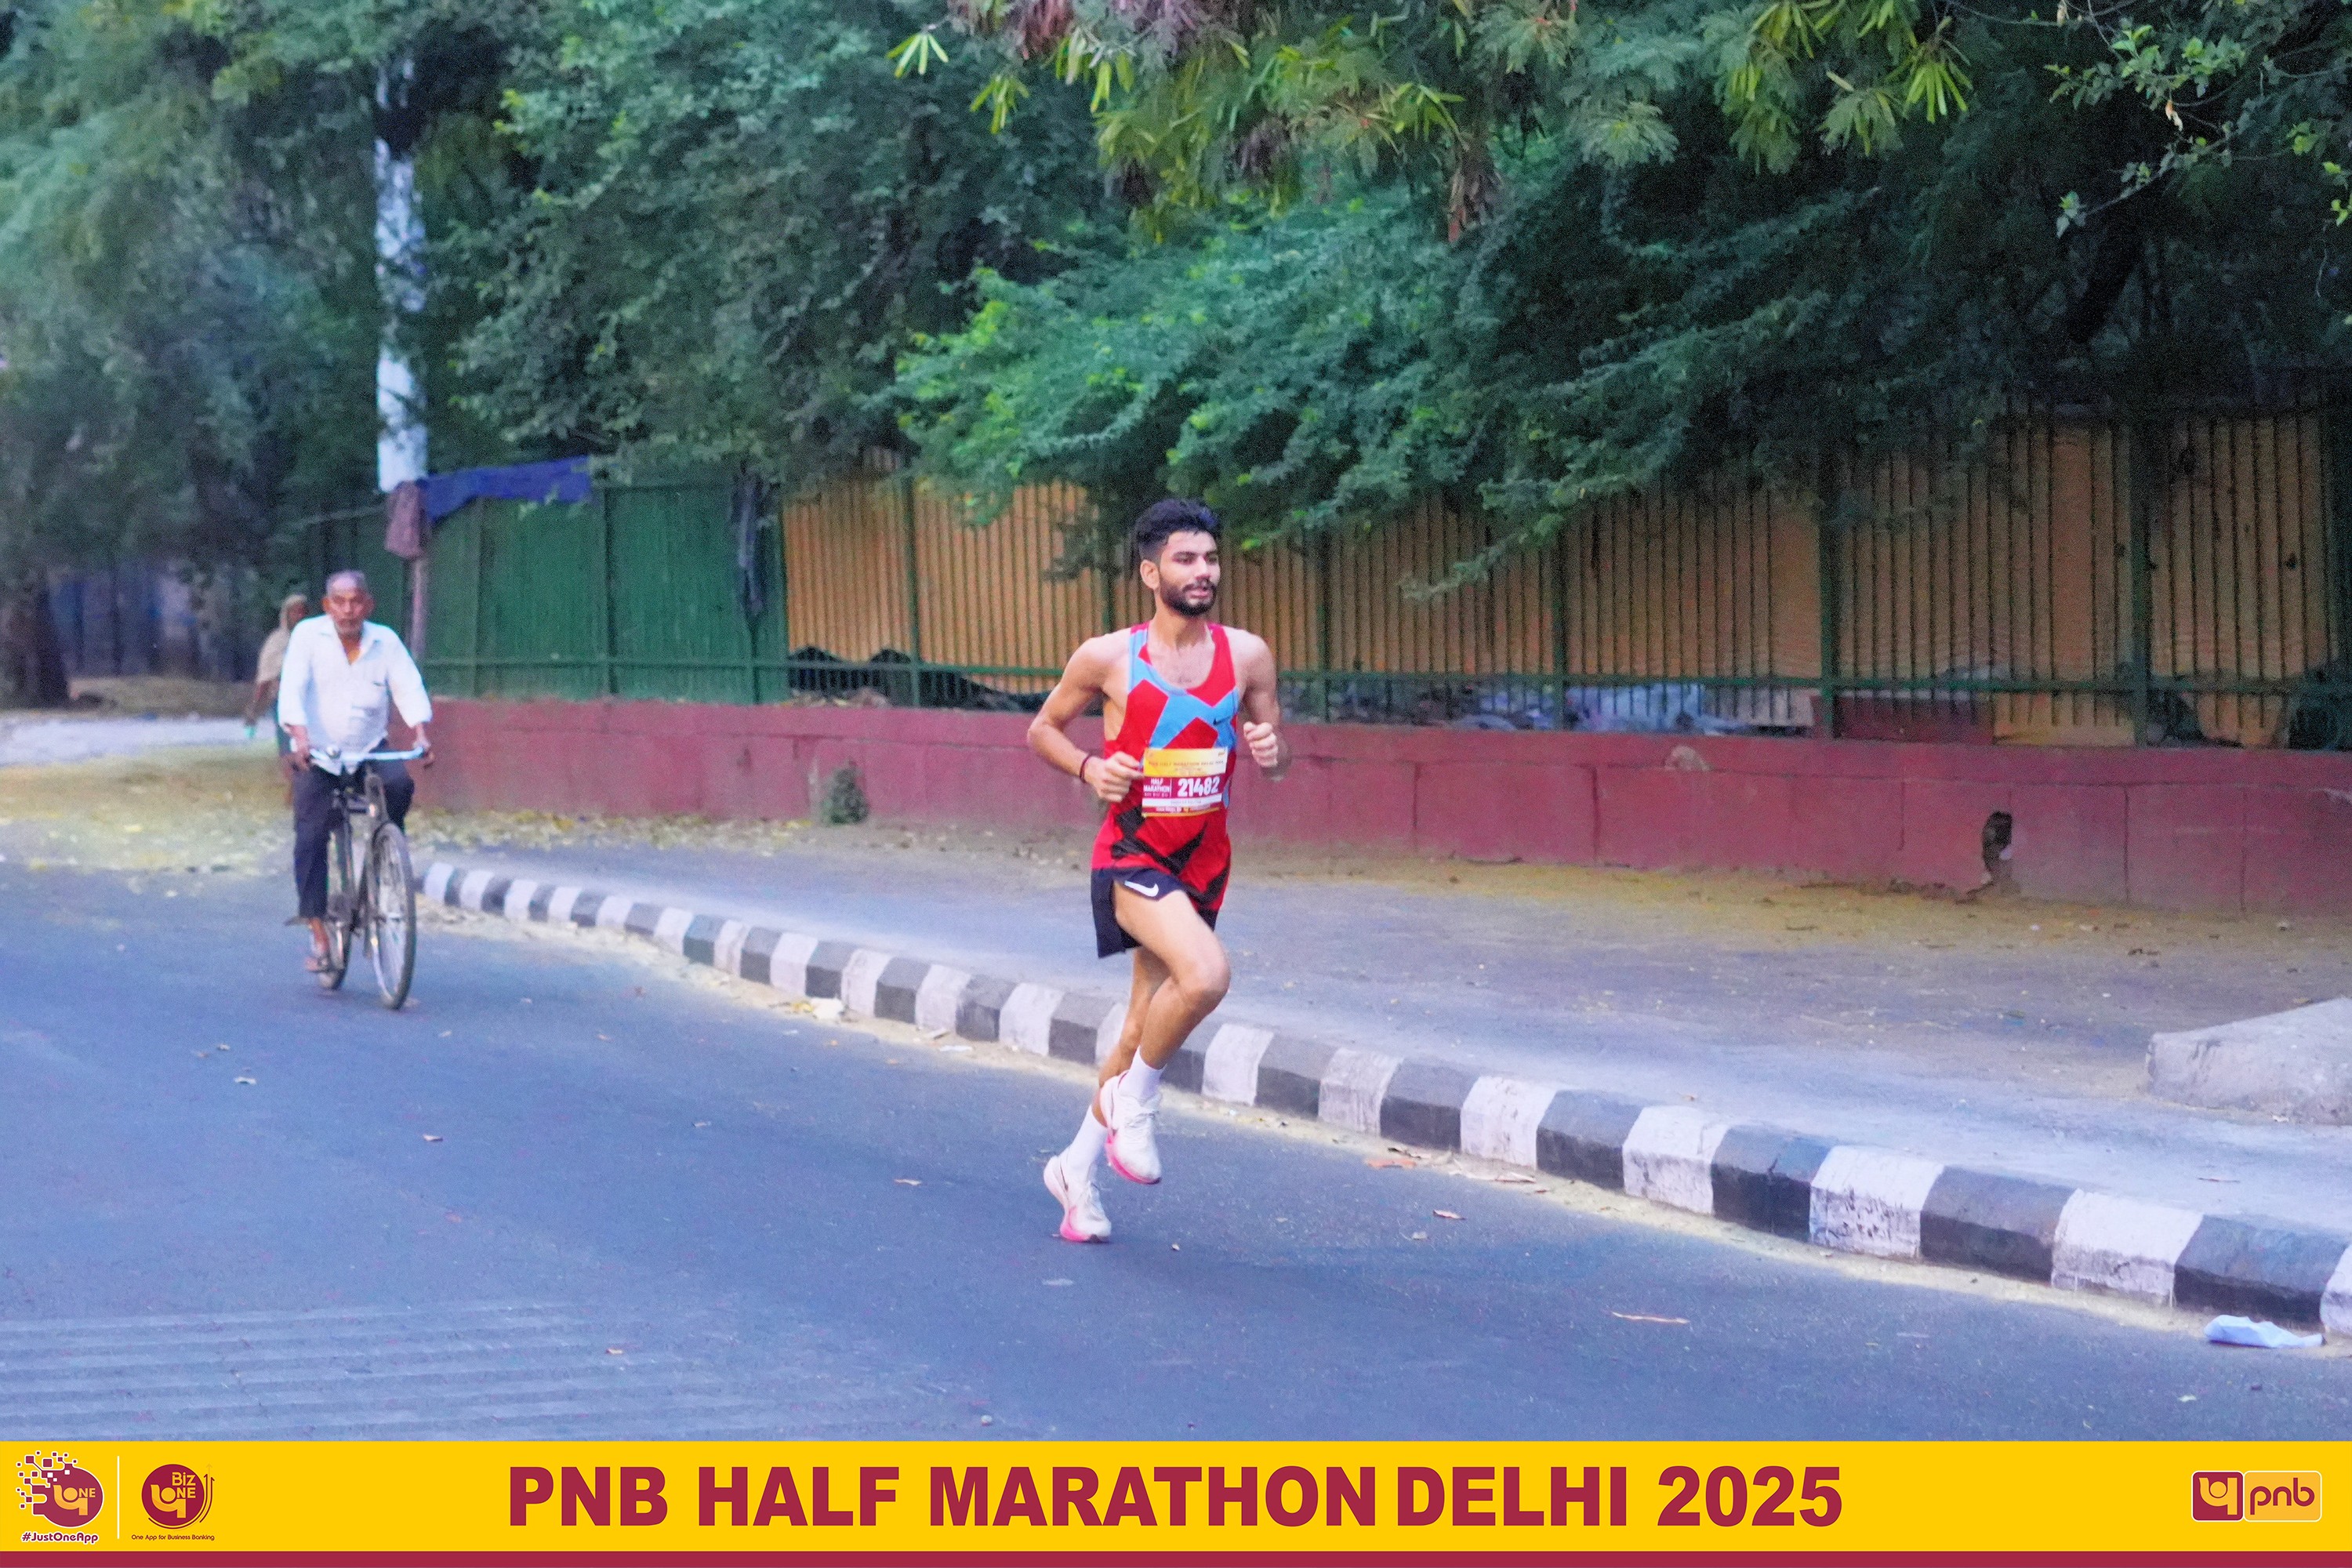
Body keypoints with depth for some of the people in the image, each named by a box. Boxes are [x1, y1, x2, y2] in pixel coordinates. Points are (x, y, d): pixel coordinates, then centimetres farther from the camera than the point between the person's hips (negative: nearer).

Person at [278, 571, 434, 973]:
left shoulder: (386, 641, 2)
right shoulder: (308, 635, -4)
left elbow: (409, 687, -7)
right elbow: (293, 689, -15)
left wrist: (421, 733, -26)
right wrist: (300, 737, -32)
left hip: (370, 752, 1)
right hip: (318, 758, -1)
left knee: (400, 784, -29)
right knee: (310, 840, -9)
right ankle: (319, 933, -3)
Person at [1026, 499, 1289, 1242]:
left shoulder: (1246, 656, 2)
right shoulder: (1107, 658, -7)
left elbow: (1275, 756, 12)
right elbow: (1043, 729, 7)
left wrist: (1270, 750, -12)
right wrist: (1089, 769, -12)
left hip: (1203, 861, 5)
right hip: (1132, 853, -5)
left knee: (1144, 1029, 12)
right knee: (1205, 974, -30)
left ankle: (1077, 1168, 31)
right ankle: (1135, 1104, -6)